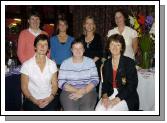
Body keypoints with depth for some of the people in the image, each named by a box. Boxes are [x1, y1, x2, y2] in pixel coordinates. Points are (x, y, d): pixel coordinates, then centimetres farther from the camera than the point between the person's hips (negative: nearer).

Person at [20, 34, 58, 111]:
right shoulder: (27, 65, -2)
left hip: (48, 100, 2)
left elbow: (54, 85, 7)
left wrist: (50, 97, -10)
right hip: (32, 100, -2)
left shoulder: (52, 64, 6)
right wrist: (35, 101, -10)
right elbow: (24, 87, 0)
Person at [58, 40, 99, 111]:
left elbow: (95, 80, 2)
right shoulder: (65, 63, 6)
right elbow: (61, 82, 0)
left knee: (87, 109, -27)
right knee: (71, 111, -27)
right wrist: (77, 91, -14)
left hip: (88, 91, 1)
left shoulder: (90, 62, 8)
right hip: (69, 92, 0)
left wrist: (82, 92, -12)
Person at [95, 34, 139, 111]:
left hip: (127, 97, -4)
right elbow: (105, 82, 10)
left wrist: (117, 99, -20)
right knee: (98, 109, -22)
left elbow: (132, 85, -12)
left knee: (110, 110, -29)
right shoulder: (106, 63, 8)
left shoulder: (129, 62, -7)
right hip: (110, 94, 4)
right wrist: (104, 95, -11)